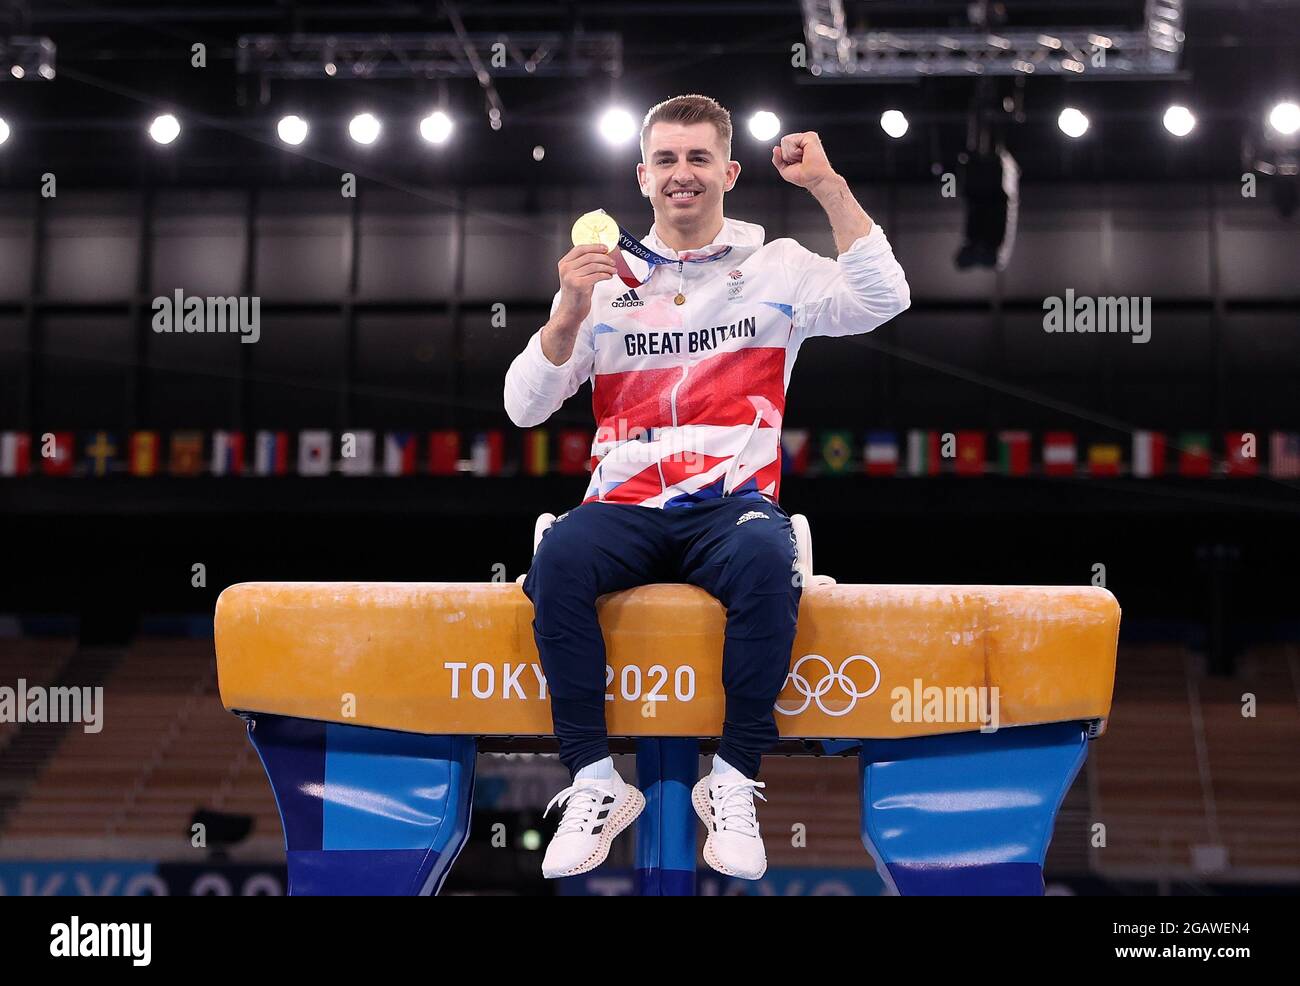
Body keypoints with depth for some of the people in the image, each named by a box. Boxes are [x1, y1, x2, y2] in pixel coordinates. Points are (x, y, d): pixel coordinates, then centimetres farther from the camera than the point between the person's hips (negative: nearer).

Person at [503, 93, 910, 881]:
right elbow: (524, 408, 5)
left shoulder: (777, 267, 10)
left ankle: (734, 784, -24)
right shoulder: (606, 277, 12)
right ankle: (596, 783, -24)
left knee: (765, 559, -36)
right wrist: (570, 314, -12)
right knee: (559, 557, -32)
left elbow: (884, 301, -6)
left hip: (734, 503, -1)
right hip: (626, 507, 1)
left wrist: (828, 186, -10)